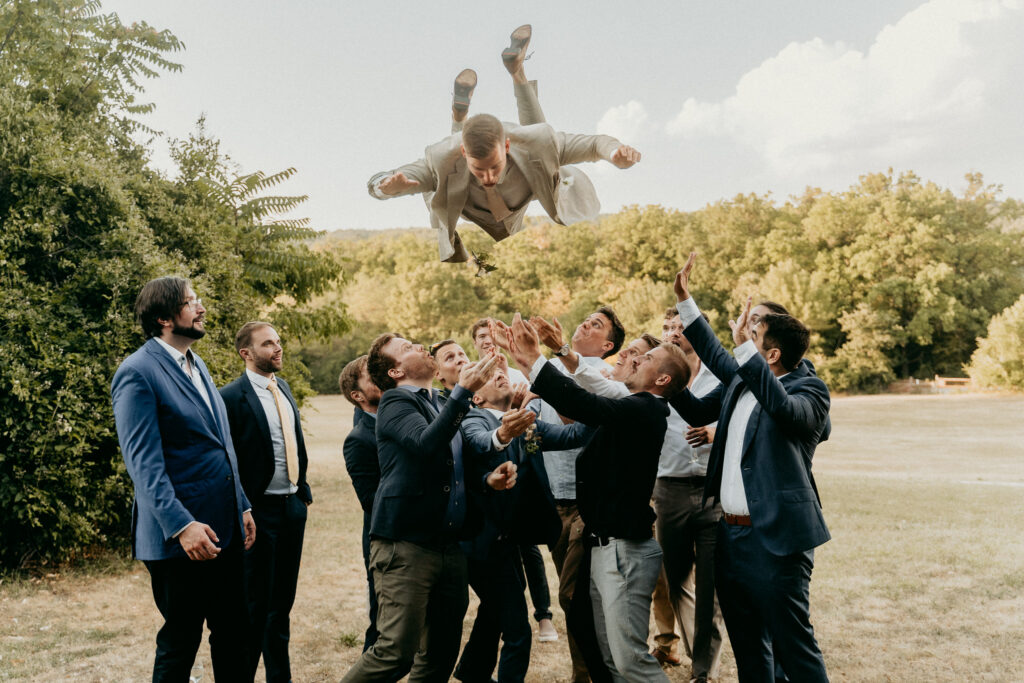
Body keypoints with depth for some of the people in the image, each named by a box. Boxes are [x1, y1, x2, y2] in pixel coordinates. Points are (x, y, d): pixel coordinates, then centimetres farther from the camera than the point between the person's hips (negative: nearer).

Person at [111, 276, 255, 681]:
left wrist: (242, 506, 17)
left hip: (223, 530, 8)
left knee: (234, 633, 15)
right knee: (179, 645, 6)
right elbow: (143, 462, -19)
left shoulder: (196, 365, 14)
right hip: (179, 538, -8)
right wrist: (182, 525, -25)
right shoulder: (137, 373, -13)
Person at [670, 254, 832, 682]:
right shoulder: (739, 384, 10)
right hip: (731, 533, 8)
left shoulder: (809, 389, -11)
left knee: (793, 647, -1)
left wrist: (743, 345, -35)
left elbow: (784, 407, -32)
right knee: (747, 647, 18)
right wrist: (685, 302, 23)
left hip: (776, 539, -8)